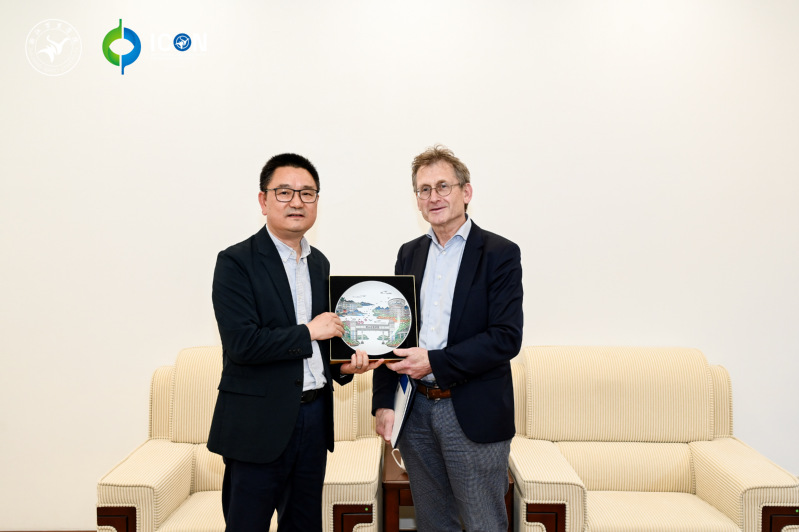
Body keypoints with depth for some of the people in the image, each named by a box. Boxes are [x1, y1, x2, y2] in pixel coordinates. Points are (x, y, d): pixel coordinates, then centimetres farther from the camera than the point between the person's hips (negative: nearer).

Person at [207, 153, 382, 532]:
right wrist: (308, 332, -14)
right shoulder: (236, 262, -11)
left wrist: (342, 365, 2)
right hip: (259, 423, -6)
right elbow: (241, 344, -21)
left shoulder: (319, 263, 11)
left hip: (314, 415, 7)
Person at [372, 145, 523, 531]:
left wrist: (435, 362, -20)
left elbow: (506, 338, -14)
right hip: (416, 411, 5)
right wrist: (384, 402, 2)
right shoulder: (409, 254, 9)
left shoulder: (500, 254, -6)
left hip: (473, 414, -5)